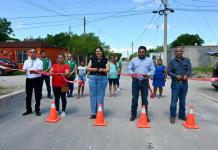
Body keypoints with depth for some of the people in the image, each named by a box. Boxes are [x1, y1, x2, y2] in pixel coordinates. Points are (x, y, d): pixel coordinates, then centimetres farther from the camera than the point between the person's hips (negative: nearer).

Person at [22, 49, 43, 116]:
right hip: (28, 80, 4)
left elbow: (39, 71, -15)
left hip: (37, 79, -4)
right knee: (28, 95, 11)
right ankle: (28, 110, 24)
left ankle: (37, 110, 16)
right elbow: (24, 70, 3)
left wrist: (34, 71, -36)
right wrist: (24, 70, -22)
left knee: (37, 95, 3)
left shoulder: (39, 61, -3)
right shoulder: (26, 61, 11)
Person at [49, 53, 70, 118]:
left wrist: (63, 74, -35)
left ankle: (63, 111, 13)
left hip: (63, 84, -3)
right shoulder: (54, 65, 11)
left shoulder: (66, 66, -1)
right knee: (56, 97, 11)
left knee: (63, 97, 3)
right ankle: (57, 110, 22)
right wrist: (50, 72, -23)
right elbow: (50, 71, 0)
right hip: (55, 84, 3)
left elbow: (67, 73, -14)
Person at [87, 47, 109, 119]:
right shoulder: (92, 59, 12)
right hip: (92, 78, 2)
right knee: (93, 95, 2)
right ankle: (93, 113, 10)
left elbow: (108, 70, 0)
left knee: (100, 95, 2)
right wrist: (93, 69, -13)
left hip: (102, 78, -1)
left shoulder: (105, 60, 8)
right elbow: (88, 68, 6)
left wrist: (102, 70, -19)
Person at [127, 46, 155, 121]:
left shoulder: (149, 60, 7)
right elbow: (129, 69, 6)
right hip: (135, 81, 0)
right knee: (134, 99, 5)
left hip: (145, 82, 0)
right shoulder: (133, 60, 7)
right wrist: (132, 73, -16)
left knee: (144, 99, 5)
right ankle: (133, 114, 17)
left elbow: (152, 70, 3)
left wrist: (148, 74, -17)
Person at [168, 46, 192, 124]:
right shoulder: (172, 61, 2)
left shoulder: (187, 60, 8)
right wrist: (176, 76, -17)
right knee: (174, 100, -2)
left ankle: (182, 115, 25)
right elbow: (169, 72, -1)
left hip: (184, 83, 3)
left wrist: (186, 75, -18)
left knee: (183, 100, 12)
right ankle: (173, 116, 8)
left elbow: (189, 70, 3)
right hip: (175, 83, -2)